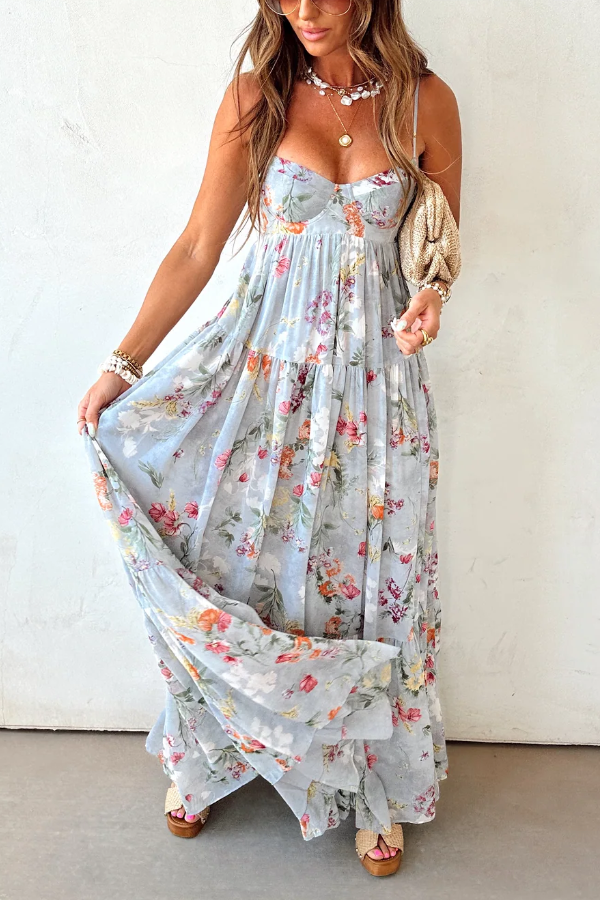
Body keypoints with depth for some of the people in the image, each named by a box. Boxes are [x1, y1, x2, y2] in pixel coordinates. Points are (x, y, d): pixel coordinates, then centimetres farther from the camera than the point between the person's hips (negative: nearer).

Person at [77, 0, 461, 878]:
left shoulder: (425, 102, -1)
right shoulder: (256, 98, -2)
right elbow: (198, 248, -1)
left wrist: (433, 294, -12)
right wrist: (124, 364, -3)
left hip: (374, 370, 0)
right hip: (264, 356, 0)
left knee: (373, 572, 7)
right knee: (228, 551, 6)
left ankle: (375, 783, 31)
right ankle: (207, 757, 33)